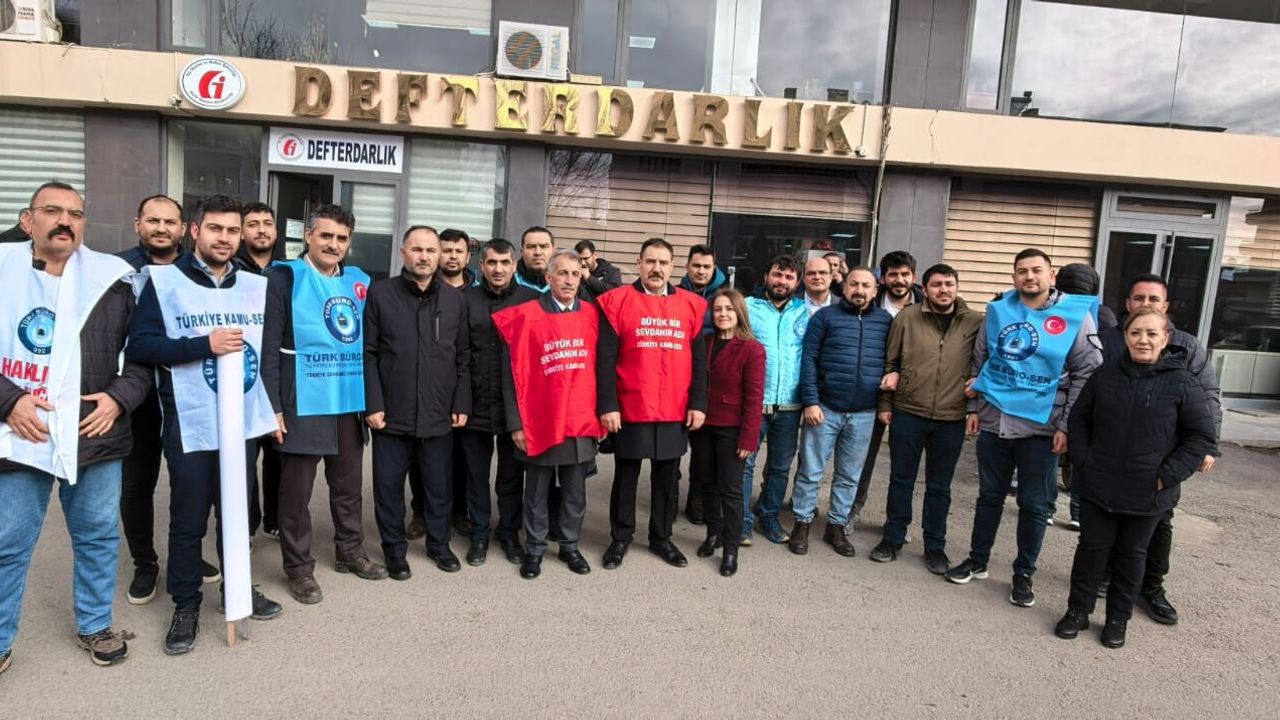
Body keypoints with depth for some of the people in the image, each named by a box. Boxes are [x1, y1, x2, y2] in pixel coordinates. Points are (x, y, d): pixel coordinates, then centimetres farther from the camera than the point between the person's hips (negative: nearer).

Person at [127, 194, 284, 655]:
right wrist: (204, 345, -20)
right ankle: (186, 605, 24)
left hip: (243, 422, 4)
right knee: (188, 520, 7)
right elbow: (139, 346, -11)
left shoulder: (257, 286, 7)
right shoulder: (164, 281, -4)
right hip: (190, 425, -3)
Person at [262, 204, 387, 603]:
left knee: (349, 484, 17)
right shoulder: (285, 277, -6)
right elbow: (269, 346, -10)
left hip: (350, 403, 5)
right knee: (297, 491, 6)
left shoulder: (359, 282, 9)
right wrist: (273, 406, -15)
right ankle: (299, 568, 21)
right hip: (303, 405, -5)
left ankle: (350, 551, 34)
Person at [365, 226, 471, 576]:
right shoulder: (380, 293, -1)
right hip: (392, 413, -1)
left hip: (439, 414, 2)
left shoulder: (454, 298, 5)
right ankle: (394, 549, 28)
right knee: (389, 485, 10)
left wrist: (462, 404, 3)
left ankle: (439, 544, 31)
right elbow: (368, 354, -3)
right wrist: (373, 404, -8)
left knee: (440, 486, 12)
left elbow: (463, 357, 7)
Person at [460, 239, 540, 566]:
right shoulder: (465, 299, 1)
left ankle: (510, 533, 29)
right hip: (476, 404, 1)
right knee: (476, 475, 12)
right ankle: (479, 534, 28)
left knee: (512, 475, 12)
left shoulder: (531, 300, -1)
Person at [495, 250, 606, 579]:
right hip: (540, 423, -3)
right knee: (537, 493, 11)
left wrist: (601, 413, 6)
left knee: (575, 491, 14)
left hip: (582, 423, 3)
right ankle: (534, 549, 26)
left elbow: (599, 367, 8)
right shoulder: (525, 316, -7)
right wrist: (516, 423, -9)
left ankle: (569, 545, 30)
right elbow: (512, 373, -7)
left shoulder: (592, 315, 3)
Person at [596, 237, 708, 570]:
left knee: (667, 478, 14)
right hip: (630, 410, -2)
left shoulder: (692, 305, 6)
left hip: (675, 412, 3)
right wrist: (608, 405, -12)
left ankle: (661, 538, 30)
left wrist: (698, 403, 0)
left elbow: (699, 359, 6)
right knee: (626, 477, 11)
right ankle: (620, 538, 26)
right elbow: (606, 359, -7)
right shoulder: (617, 301, -3)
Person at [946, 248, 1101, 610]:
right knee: (989, 496, 15)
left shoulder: (1076, 315, -4)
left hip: (1041, 428, -2)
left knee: (1033, 505, 8)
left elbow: (1086, 374, -4)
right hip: (993, 421, 3)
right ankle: (977, 561, 30)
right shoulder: (997, 310, 4)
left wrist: (1066, 425, -8)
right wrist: (973, 407, 7)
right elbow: (978, 362, 12)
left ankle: (1023, 575, 24)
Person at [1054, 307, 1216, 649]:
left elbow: (1203, 437, -5)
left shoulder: (1182, 384, -8)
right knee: (1092, 548, 10)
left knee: (1131, 555, 14)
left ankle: (1118, 618, 29)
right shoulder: (1105, 376, 0)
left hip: (1147, 494, -1)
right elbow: (1079, 420, 8)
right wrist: (1083, 461, -3)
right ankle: (1077, 610, 24)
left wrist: (1167, 476, -11)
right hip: (1098, 487, 1)